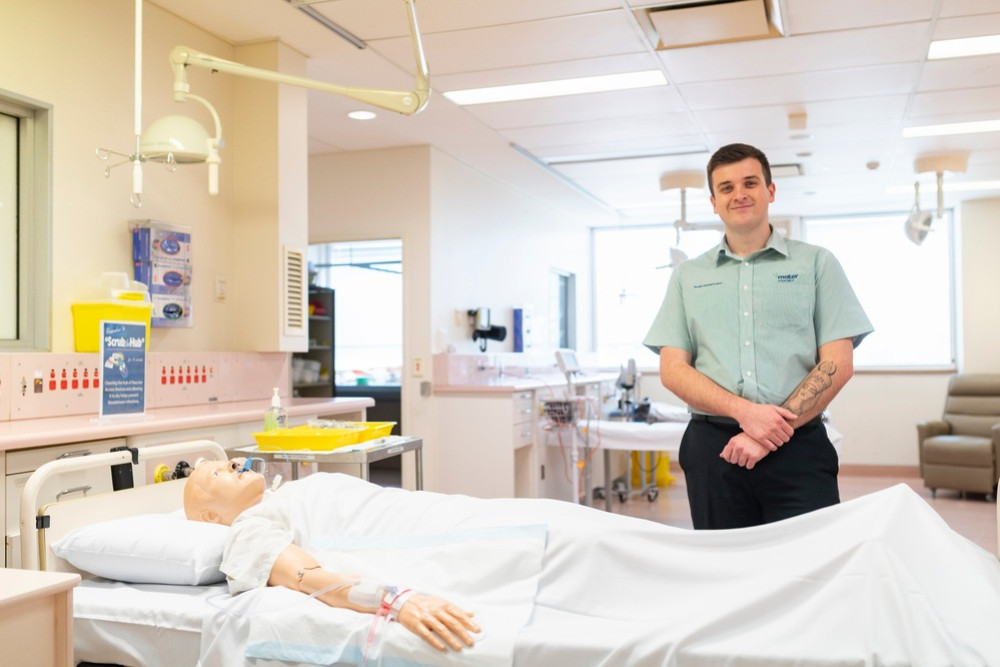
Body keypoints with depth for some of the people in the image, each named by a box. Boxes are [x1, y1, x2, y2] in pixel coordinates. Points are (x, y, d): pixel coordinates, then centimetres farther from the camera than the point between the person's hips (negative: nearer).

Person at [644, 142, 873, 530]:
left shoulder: (816, 264, 9)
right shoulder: (688, 277, 13)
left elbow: (838, 364, 1)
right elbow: (672, 370, 5)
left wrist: (776, 428, -11)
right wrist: (744, 411, -11)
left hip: (798, 447, -1)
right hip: (713, 450, 2)